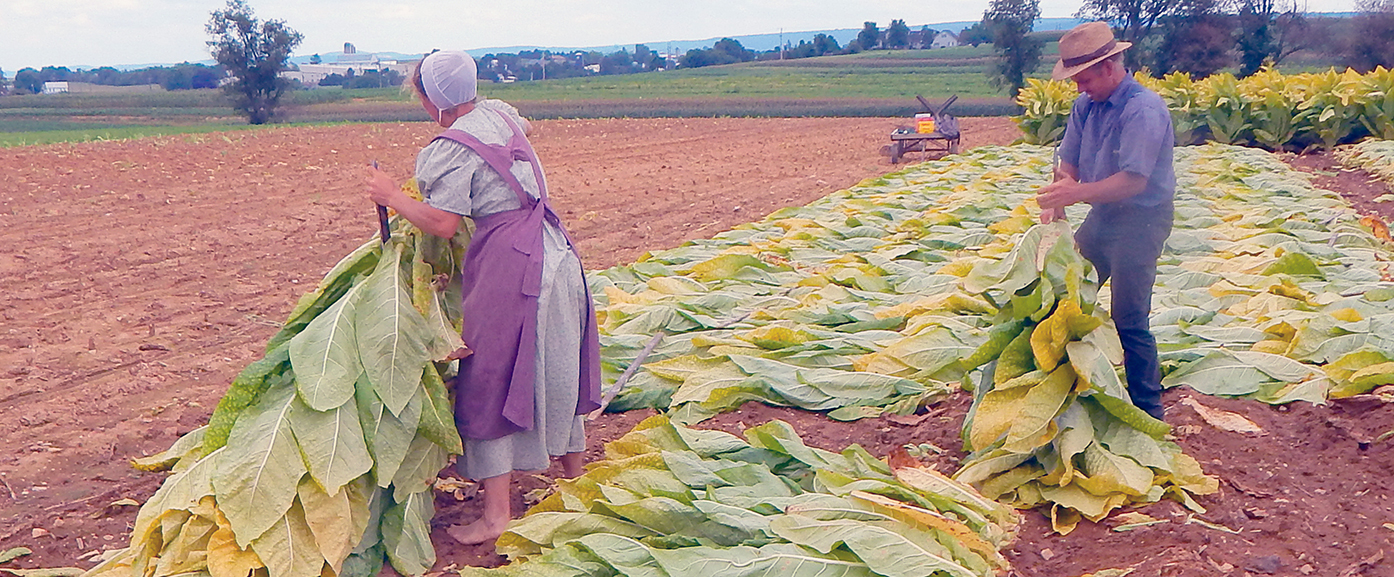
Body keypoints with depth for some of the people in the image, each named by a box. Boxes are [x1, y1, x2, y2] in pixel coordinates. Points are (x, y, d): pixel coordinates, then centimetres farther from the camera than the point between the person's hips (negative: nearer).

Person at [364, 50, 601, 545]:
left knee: (493, 382, -1)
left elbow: (442, 224, -16)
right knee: (555, 370, 20)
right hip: (554, 250, 8)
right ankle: (572, 471, 35)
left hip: (507, 263, -8)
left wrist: (392, 197, -1)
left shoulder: (452, 150, -13)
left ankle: (496, 513, 2)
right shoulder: (502, 115, 11)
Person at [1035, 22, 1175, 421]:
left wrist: (1076, 192, -33)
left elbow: (1134, 181, -27)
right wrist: (1056, 200, -16)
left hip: (1141, 222, -8)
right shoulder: (1086, 105, 3)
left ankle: (1149, 412, 9)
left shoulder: (1144, 109, -21)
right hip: (1102, 216, 8)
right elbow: (1068, 163, 3)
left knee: (1129, 320, -5)